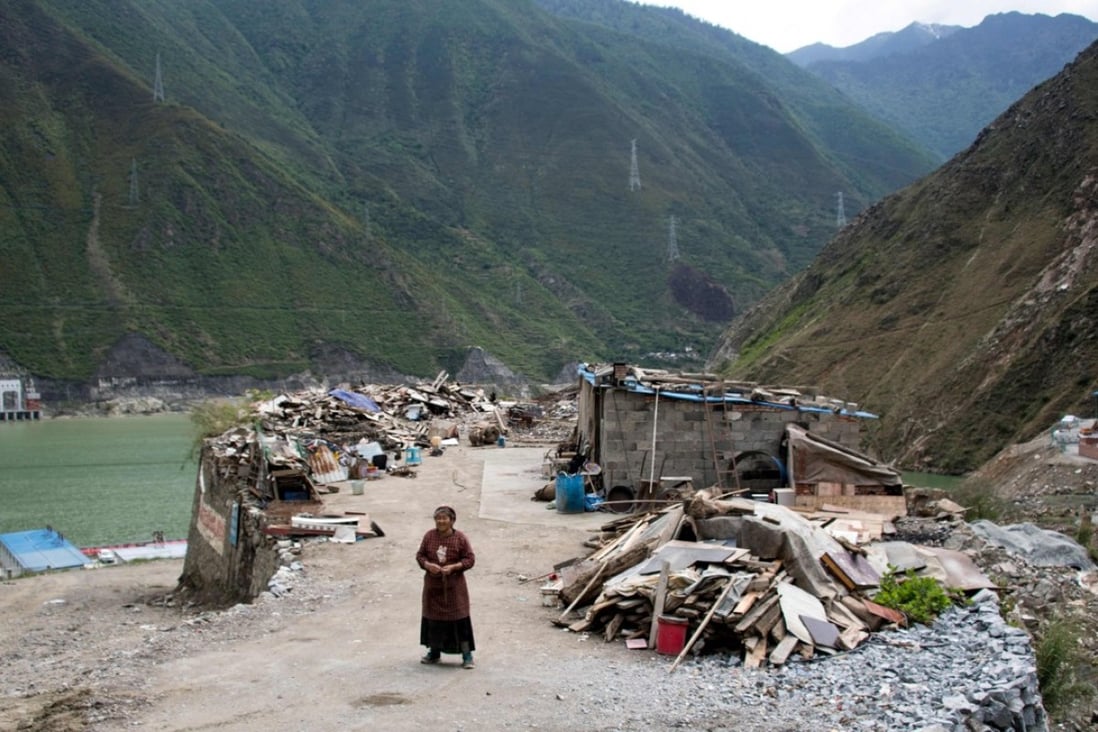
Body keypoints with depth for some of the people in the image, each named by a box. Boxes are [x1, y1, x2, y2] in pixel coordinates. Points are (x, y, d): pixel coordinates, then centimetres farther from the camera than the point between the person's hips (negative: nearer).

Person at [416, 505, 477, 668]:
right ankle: (434, 652, 29)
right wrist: (428, 565, -15)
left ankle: (467, 655, 4)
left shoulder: (460, 538, -8)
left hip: (454, 586, -3)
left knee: (459, 618, -4)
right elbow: (420, 555, 6)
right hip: (433, 585, 4)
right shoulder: (429, 536, 0)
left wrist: (453, 567, -20)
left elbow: (470, 559, -6)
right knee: (432, 618, 12)